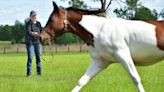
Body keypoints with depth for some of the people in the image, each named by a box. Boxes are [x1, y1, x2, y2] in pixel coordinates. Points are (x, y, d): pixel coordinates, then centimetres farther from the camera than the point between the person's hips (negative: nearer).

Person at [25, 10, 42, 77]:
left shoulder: (38, 23, 10)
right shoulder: (28, 24, -7)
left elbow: (41, 31, 14)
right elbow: (28, 32, -24)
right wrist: (33, 33, -43)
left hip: (37, 42, 5)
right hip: (30, 42, -5)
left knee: (38, 56, 3)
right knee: (30, 57, -9)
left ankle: (39, 71, 11)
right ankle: (28, 73, -6)